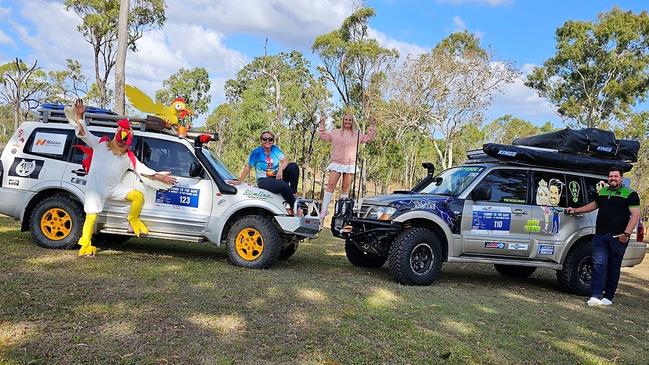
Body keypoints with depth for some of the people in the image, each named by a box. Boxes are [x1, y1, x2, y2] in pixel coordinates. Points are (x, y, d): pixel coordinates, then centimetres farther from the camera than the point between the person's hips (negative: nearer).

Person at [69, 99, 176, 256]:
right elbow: (83, 133, 2)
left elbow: (143, 169, 11)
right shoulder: (100, 144, 6)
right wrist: (79, 116, -12)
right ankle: (85, 246, 4)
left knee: (138, 195, -14)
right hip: (95, 187, -3)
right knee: (91, 216, -9)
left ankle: (133, 220, 9)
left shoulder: (129, 157, 12)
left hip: (114, 188, 3)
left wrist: (160, 177, 4)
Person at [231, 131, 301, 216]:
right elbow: (247, 167, -7)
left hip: (277, 178, 5)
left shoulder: (275, 149, 4)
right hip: (264, 181, -5)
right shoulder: (256, 152, -8)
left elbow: (285, 160, -6)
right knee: (284, 185, -36)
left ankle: (293, 194, -19)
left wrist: (280, 170, -26)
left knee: (293, 166, -21)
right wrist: (239, 181, -12)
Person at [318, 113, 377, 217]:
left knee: (346, 188, 2)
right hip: (336, 163, -1)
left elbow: (368, 138, 15)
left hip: (350, 164, 1)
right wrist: (322, 125, 9)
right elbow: (323, 136, 13)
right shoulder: (335, 132, 10)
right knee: (330, 185, -9)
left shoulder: (357, 134, 12)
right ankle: (324, 209, -7)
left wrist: (372, 127, 9)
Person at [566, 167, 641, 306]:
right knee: (599, 264, -7)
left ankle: (608, 297, 14)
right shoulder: (602, 192, 17)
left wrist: (626, 233, -16)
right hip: (600, 236, 4)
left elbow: (635, 215, -7)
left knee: (613, 267, 5)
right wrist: (575, 210, 29)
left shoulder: (630, 194, 0)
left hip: (617, 237, -3)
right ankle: (596, 296, -11)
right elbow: (593, 205, 34)